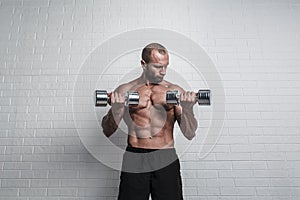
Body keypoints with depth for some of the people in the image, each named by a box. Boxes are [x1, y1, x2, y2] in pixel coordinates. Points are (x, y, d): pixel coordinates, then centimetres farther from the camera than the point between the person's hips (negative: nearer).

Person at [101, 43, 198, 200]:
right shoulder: (125, 90, 3)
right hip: (134, 160, 0)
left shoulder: (175, 91, 5)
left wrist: (187, 110, -16)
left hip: (166, 161, 1)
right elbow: (107, 132, 1)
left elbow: (190, 134, 2)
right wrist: (115, 109, -17)